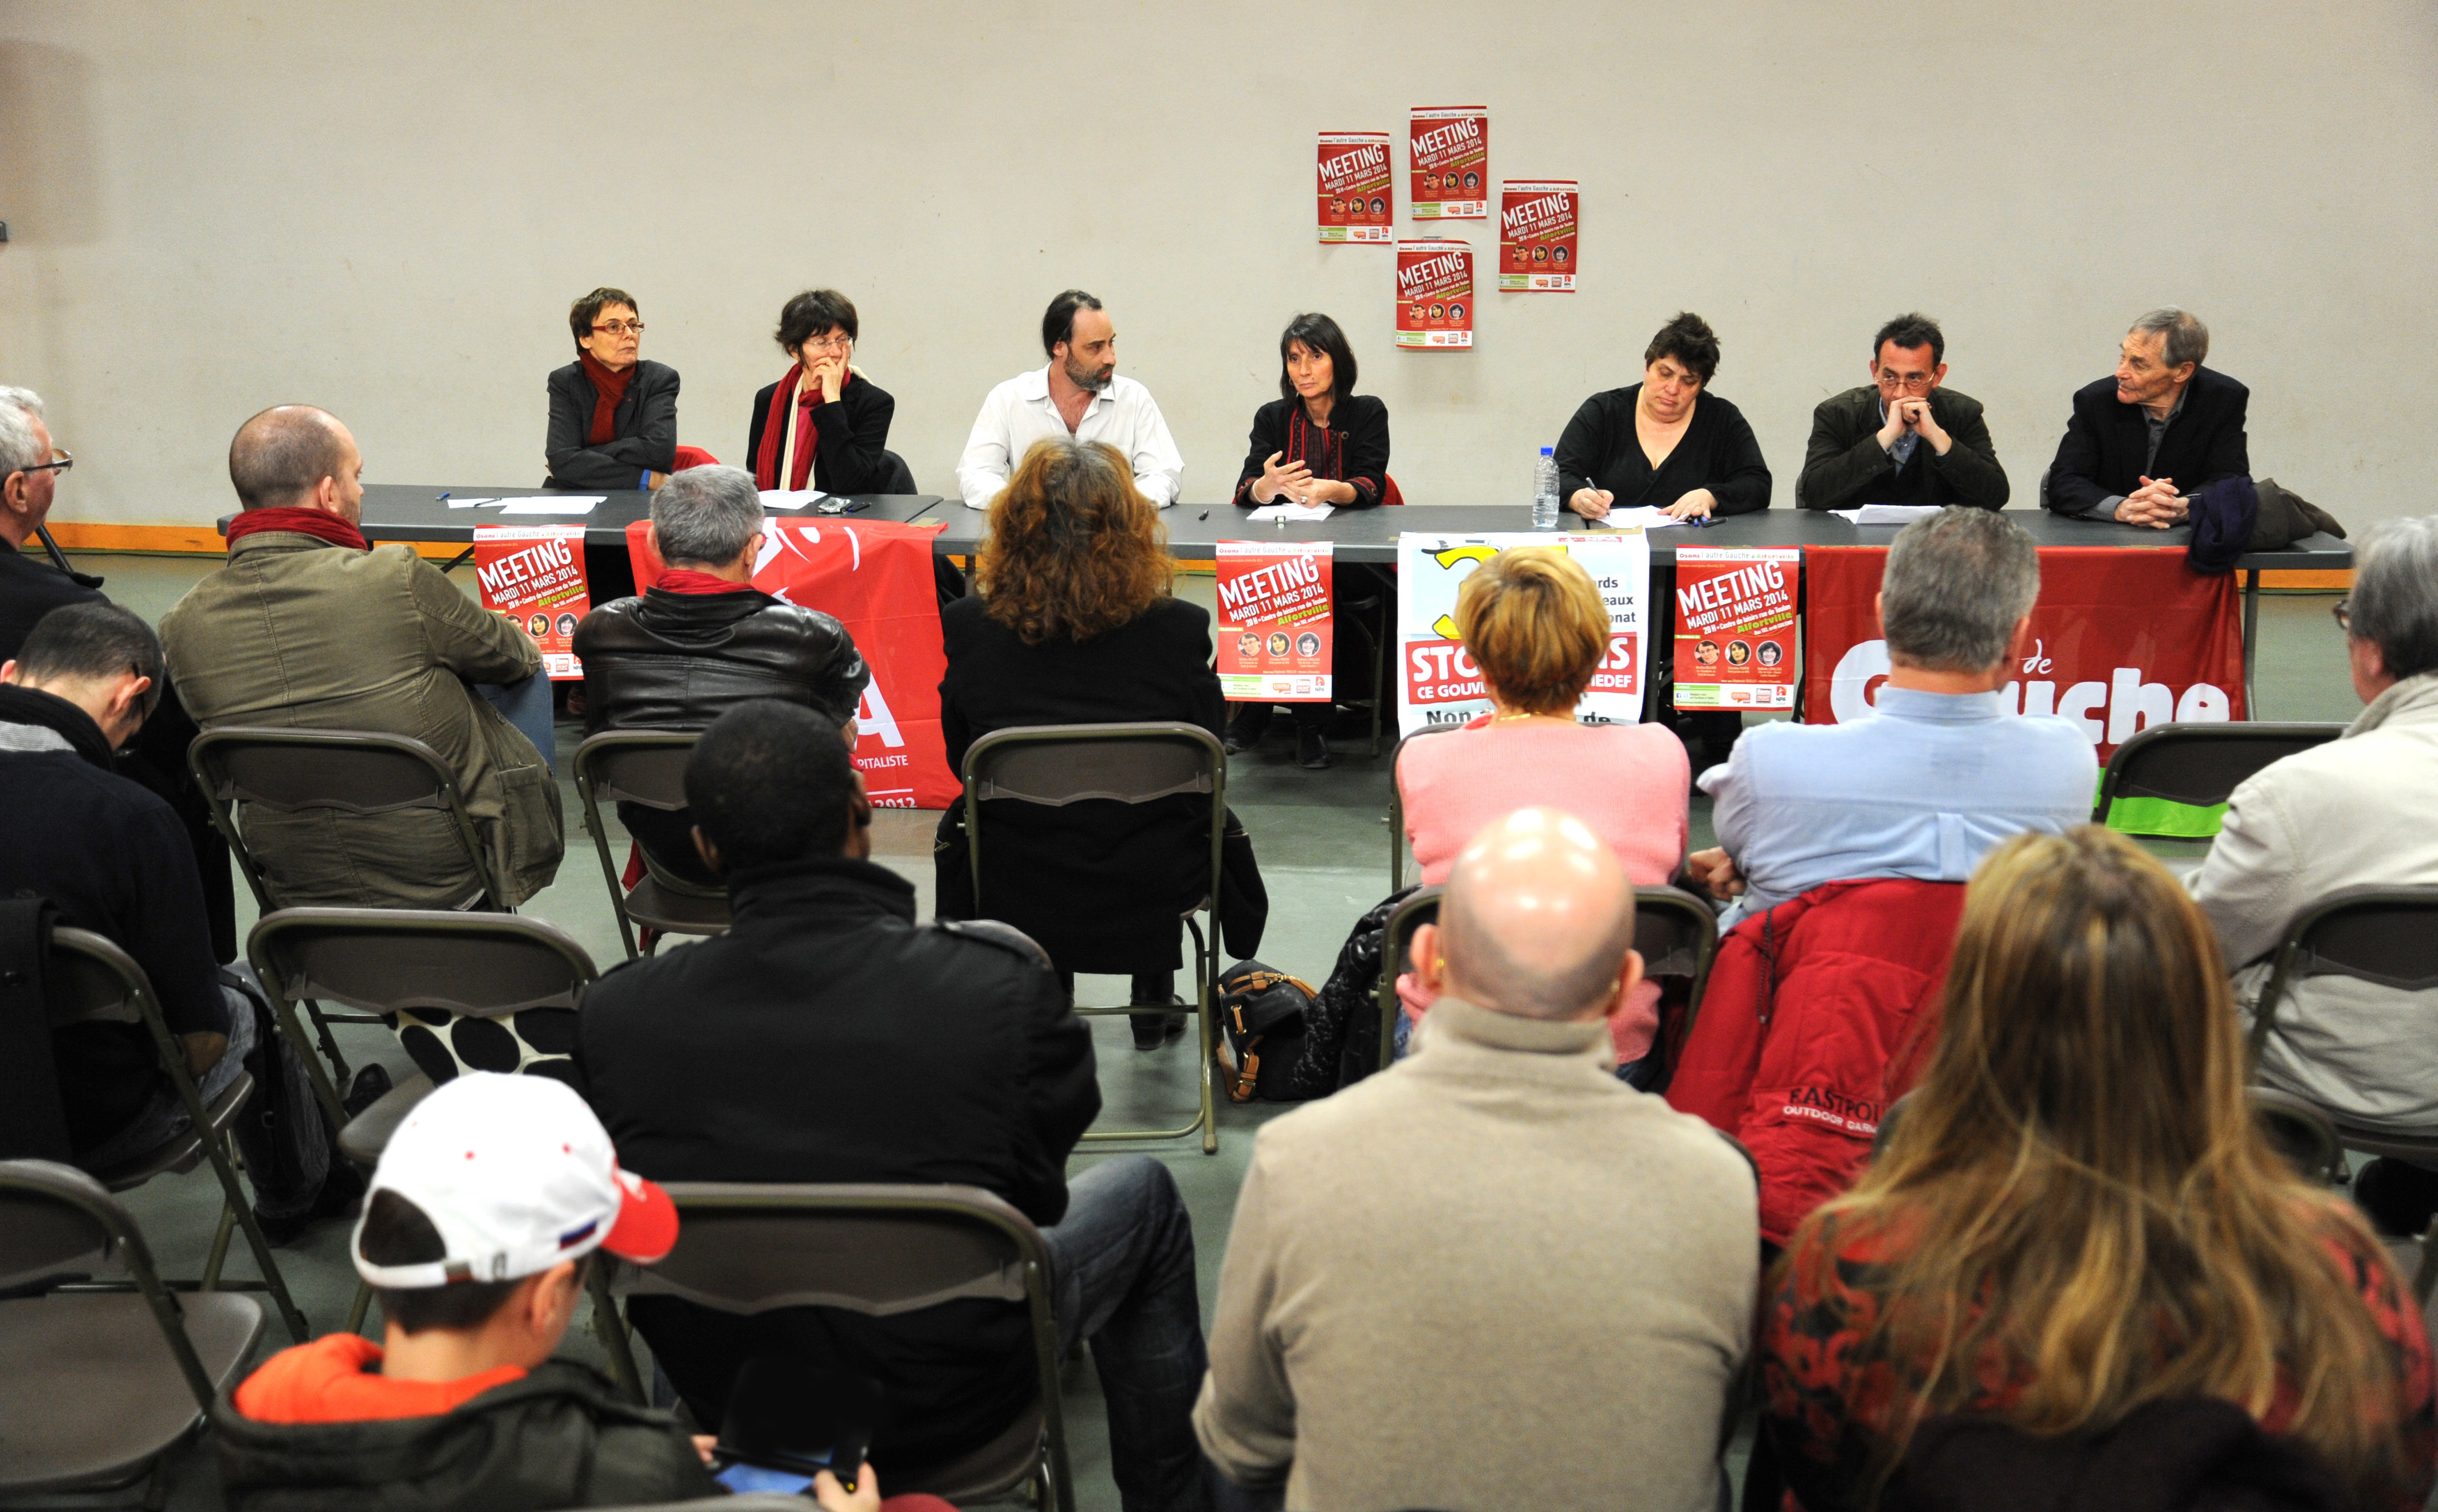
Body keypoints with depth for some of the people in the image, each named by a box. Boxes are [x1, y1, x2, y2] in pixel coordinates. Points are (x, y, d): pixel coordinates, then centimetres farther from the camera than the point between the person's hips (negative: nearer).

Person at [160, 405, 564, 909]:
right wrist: (527, 648, 23)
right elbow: (513, 657, -4)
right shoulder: (398, 579, -23)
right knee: (528, 673, 24)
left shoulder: (180, 627, -8)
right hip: (450, 872, -5)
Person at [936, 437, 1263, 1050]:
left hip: (1012, 898, 0)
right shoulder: (1180, 629, -17)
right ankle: (1154, 1006, 46)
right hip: (1152, 894, 0)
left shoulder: (967, 627, -14)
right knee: (1214, 821, 35)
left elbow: (961, 763, 0)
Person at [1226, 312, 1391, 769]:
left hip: (1352, 563, -2)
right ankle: (1251, 712, -18)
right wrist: (1268, 484, -28)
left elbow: (1370, 487, -8)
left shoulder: (1368, 413, 7)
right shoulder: (1273, 418, 12)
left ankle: (1313, 723, -23)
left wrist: (1330, 490, -31)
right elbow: (1247, 494, -2)